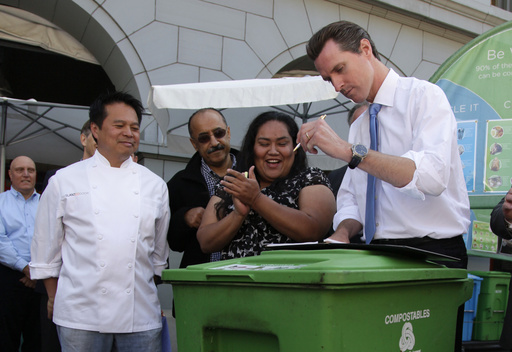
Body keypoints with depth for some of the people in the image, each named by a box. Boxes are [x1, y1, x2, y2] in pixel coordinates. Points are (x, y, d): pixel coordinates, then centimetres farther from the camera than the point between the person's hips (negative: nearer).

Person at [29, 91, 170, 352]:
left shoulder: (154, 185, 10)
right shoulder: (65, 181, 4)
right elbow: (46, 248, 8)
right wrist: (54, 298, 8)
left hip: (141, 315, 2)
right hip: (81, 314, -2)